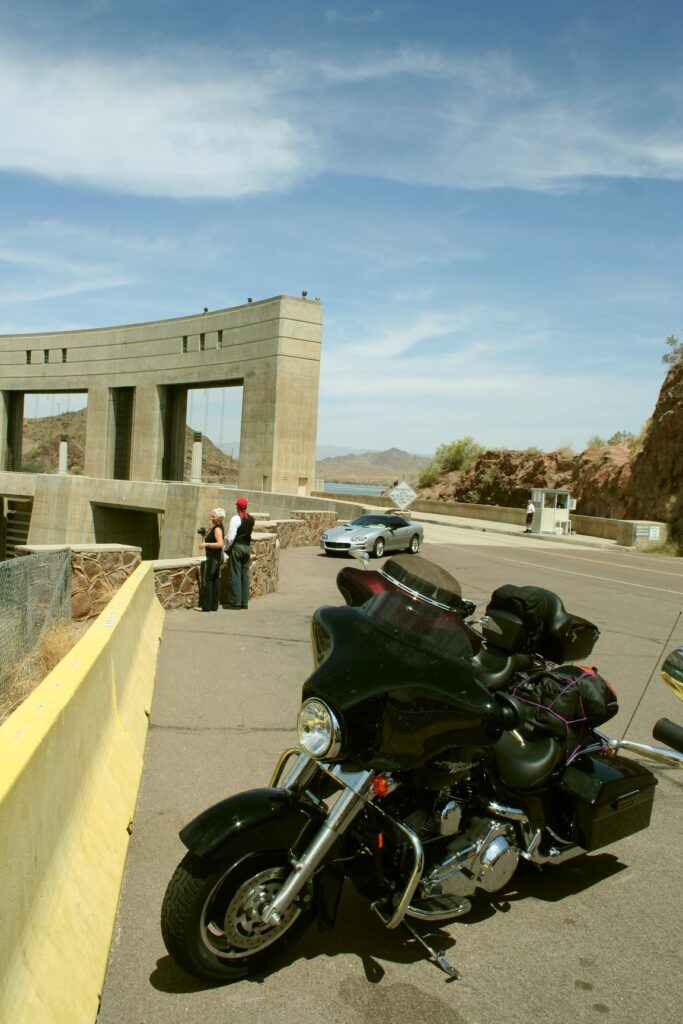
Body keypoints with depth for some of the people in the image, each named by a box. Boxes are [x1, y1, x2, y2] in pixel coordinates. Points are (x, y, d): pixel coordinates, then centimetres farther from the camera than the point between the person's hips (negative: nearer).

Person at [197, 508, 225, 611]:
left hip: (213, 557, -10)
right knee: (215, 580, 9)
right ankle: (214, 606, 11)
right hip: (217, 557, 10)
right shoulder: (215, 527, 15)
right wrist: (205, 535, 13)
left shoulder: (217, 528, -16)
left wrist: (206, 544, -23)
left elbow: (220, 544, -26)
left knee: (207, 580, -8)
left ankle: (206, 606, -7)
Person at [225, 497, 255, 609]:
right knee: (245, 575, 9)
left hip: (237, 547, -6)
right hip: (247, 547, 6)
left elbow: (231, 536, -16)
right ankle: (244, 601, 12)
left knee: (235, 575, -2)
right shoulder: (251, 519, 6)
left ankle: (236, 602, -1)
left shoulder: (236, 518, -13)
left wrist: (229, 546, -2)